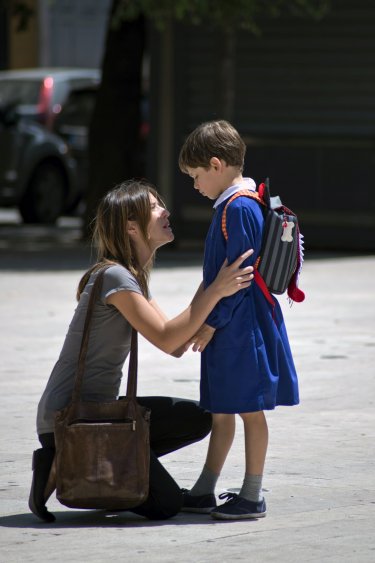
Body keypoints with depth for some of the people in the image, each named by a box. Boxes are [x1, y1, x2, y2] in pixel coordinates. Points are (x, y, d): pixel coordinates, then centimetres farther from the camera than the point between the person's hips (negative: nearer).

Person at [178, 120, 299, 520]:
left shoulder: (238, 210, -17)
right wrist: (206, 321, 19)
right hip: (229, 328, 10)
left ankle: (252, 497, 4)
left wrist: (212, 323, -16)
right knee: (221, 411, 14)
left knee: (250, 410, -2)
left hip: (241, 328, -10)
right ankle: (203, 492, 21)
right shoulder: (236, 205, 13)